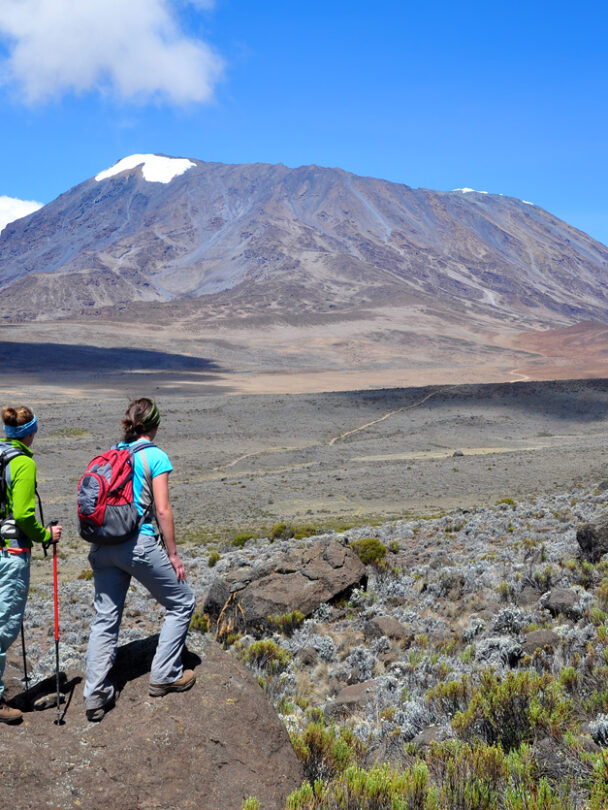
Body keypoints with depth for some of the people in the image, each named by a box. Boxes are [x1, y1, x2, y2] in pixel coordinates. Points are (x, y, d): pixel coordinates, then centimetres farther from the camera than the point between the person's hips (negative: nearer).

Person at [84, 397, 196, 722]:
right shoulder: (155, 456, -7)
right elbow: (162, 510, -10)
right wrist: (173, 554, -3)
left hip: (103, 546, 6)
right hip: (138, 544, -6)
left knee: (105, 619, 13)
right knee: (181, 603, 13)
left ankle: (95, 696, 11)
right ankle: (164, 676, 18)